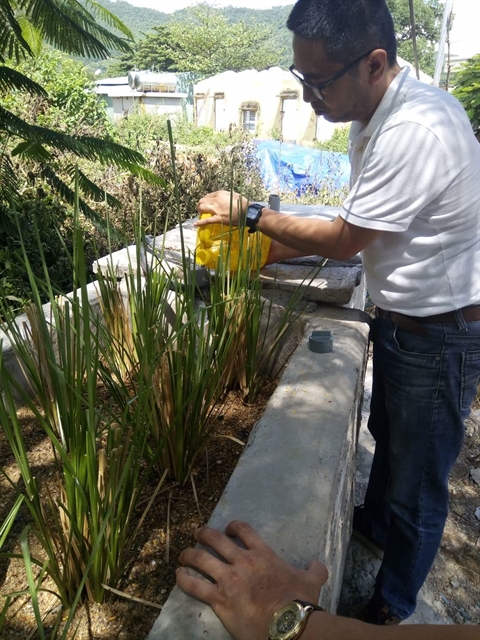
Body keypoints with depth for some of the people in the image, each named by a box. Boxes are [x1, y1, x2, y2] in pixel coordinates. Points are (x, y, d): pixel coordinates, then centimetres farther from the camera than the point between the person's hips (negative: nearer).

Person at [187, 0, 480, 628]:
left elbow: (344, 240, -22)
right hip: (400, 318, 9)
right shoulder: (376, 113, 2)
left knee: (416, 486, 11)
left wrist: (252, 214, -11)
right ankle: (377, 522, 58)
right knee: (386, 432, 29)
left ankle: (392, 607, 38)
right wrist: (276, 250, 2)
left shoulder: (417, 132, -30)